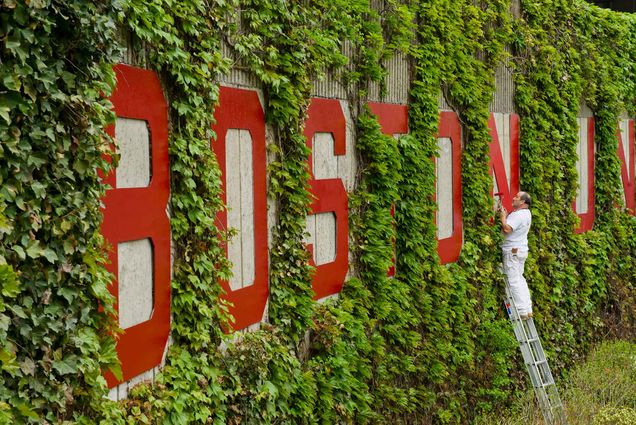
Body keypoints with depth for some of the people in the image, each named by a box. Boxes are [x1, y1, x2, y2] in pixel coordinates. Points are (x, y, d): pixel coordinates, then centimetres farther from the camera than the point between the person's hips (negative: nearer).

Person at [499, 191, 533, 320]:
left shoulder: (518, 215, -21)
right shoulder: (526, 213, 12)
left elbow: (507, 229, -29)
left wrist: (503, 215, -16)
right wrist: (506, 214, 6)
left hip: (513, 251, -10)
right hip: (521, 250, 10)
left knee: (514, 281, -6)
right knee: (519, 278, 17)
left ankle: (522, 311, -6)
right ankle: (528, 309, 20)